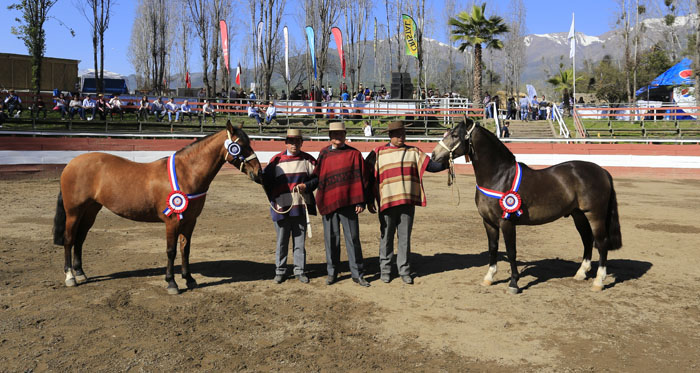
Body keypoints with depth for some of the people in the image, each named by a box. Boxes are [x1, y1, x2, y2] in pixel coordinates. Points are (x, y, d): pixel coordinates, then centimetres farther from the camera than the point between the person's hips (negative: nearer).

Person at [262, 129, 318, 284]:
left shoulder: (308, 160, 2)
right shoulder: (276, 160, -1)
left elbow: (317, 178, 5)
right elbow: (265, 180, 2)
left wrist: (306, 186, -13)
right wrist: (273, 200, -6)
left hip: (301, 207, 1)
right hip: (281, 207, -1)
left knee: (300, 241, 10)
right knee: (281, 241, 9)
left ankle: (300, 271, 20)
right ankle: (280, 271, 20)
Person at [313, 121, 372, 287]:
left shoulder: (354, 154, 3)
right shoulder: (324, 154, 10)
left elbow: (361, 177, 0)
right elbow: (317, 176, 13)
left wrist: (361, 201, -6)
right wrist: (320, 200, 4)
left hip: (348, 202, -2)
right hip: (328, 202, 2)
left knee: (353, 237, 2)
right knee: (331, 238, 7)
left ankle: (357, 274, 10)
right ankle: (332, 272, 18)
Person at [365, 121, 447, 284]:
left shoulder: (414, 152, 9)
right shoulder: (378, 153, 4)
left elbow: (431, 166, 2)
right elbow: (369, 176, 6)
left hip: (407, 202, 1)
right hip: (387, 202, -1)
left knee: (405, 237, 5)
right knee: (387, 237, 7)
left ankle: (404, 270, 16)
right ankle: (385, 269, 20)